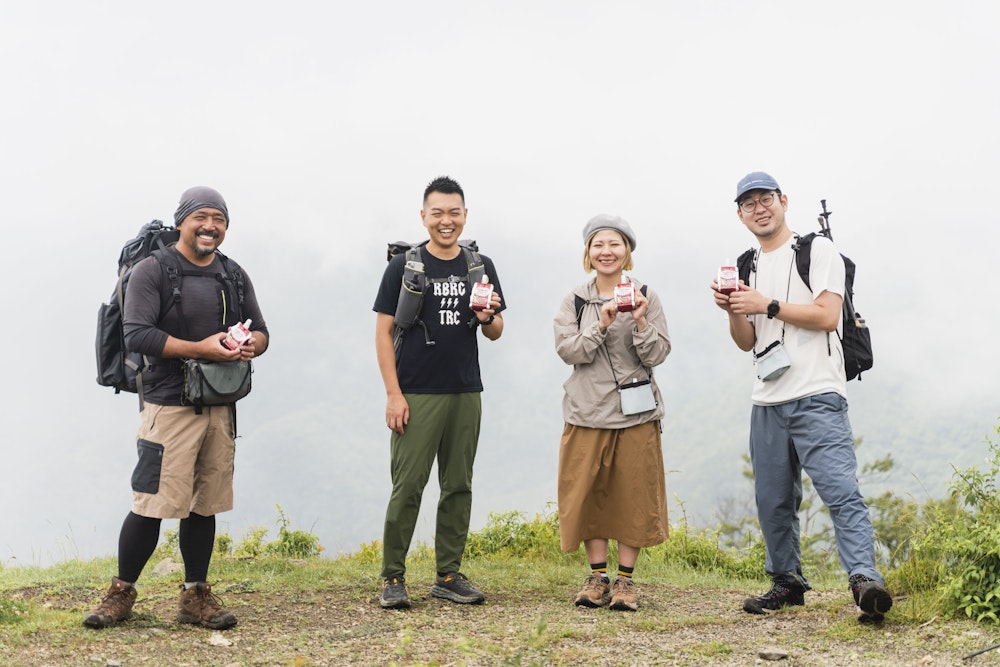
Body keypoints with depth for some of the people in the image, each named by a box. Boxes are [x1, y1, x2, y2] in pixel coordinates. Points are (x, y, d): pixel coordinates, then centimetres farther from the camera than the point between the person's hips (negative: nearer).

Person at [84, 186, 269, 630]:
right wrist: (202, 349, -19)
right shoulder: (152, 271, -4)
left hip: (221, 406, 6)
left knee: (205, 505, 9)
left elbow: (260, 330, 19)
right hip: (169, 405, -6)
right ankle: (122, 593, 9)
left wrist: (250, 344, -6)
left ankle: (195, 597, 18)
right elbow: (137, 335, -14)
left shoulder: (234, 276, 15)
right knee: (152, 503, -7)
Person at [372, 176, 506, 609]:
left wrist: (488, 318, -10)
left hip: (466, 394, 4)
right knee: (408, 486, -5)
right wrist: (393, 394, -9)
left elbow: (496, 334, 15)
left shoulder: (481, 267, 11)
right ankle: (393, 578, 4)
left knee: (458, 487, 8)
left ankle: (449, 576, 17)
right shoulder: (404, 266, 0)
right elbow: (383, 332, -2)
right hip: (417, 394, -4)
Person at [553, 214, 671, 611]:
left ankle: (625, 580, 13)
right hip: (588, 412, 1)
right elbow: (567, 351, -5)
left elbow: (657, 355, -1)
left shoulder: (646, 297, 3)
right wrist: (601, 325, -17)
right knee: (589, 495, 3)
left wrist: (640, 322, -17)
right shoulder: (575, 301, 6)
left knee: (634, 497, 2)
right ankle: (597, 578, 16)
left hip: (636, 414, -1)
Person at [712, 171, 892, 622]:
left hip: (817, 397, -6)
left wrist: (767, 305, -11)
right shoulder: (747, 268, 20)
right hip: (767, 401, 6)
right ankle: (787, 582, 21)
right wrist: (733, 311, -1)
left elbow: (827, 315, -10)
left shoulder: (817, 250, 2)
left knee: (840, 490, -17)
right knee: (772, 500, 9)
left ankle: (864, 579, -22)